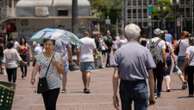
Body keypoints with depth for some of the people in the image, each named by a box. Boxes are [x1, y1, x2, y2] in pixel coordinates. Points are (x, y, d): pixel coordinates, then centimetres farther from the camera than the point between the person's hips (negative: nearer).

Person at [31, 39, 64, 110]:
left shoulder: (58, 56, -1)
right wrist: (33, 77, -27)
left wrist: (56, 64, -18)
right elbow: (35, 68, -9)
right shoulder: (40, 56, 3)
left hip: (54, 86, -3)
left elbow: (62, 71, -1)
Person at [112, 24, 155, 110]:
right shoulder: (145, 51, -4)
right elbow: (150, 76, -4)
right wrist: (152, 95, 4)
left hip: (125, 87, 2)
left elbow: (115, 76, -6)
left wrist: (115, 94, -1)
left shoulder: (119, 51, -2)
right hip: (140, 86, -2)